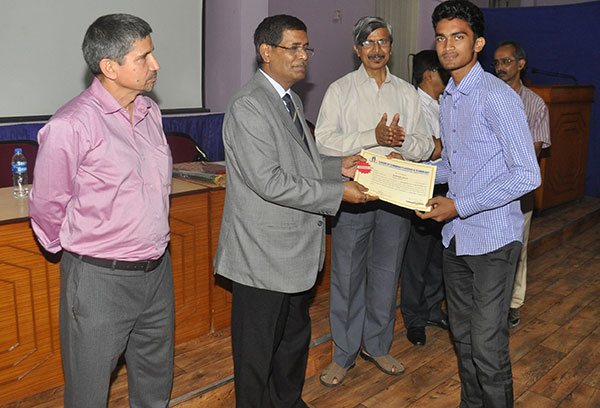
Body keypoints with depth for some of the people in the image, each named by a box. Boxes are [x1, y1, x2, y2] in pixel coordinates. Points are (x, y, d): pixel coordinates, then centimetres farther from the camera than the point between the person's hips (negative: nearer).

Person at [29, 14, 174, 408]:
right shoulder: (71, 125, -18)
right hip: (100, 279, -6)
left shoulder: (150, 113, 5)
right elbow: (46, 206, -9)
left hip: (157, 269, 6)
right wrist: (72, 249, 6)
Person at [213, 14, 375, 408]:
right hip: (263, 254, -10)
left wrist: (337, 166, 6)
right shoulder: (248, 106, -19)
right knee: (258, 348, 7)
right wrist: (337, 193, -21)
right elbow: (268, 181, -25)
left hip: (296, 249, 10)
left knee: (295, 335, 24)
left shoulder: (291, 99, 14)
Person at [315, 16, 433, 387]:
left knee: (386, 274, 12)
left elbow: (426, 147, 6)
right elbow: (324, 141, -11)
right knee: (347, 276, 3)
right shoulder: (340, 90, 2)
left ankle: (377, 346, 30)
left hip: (396, 195, 3)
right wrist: (374, 138, -19)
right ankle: (344, 354, 19)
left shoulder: (407, 92, 11)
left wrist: (403, 140, -15)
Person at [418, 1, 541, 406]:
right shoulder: (447, 100, 12)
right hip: (456, 236, 8)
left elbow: (527, 174, -20)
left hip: (493, 240, -8)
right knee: (463, 336, 18)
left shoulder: (497, 96, -15)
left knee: (488, 347, -3)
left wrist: (459, 206, -20)